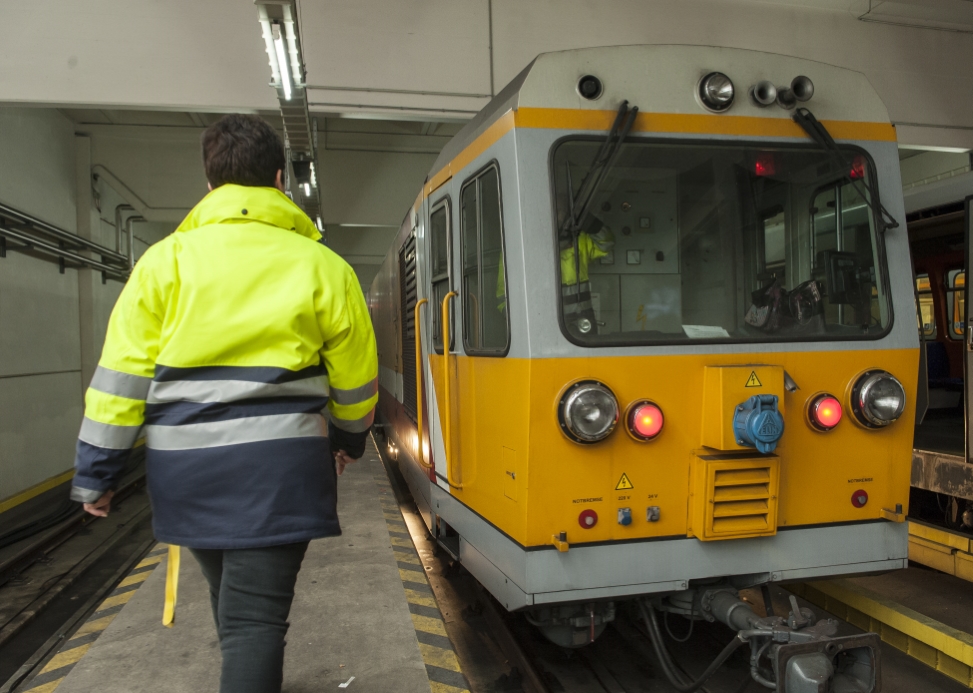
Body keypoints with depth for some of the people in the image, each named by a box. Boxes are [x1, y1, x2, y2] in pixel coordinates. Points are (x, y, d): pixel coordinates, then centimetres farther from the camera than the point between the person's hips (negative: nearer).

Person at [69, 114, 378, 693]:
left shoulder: (166, 260, 1)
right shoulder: (322, 266, -1)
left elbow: (122, 375, -1)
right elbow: (355, 373, 7)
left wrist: (96, 472, 7)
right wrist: (350, 439, 24)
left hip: (185, 462, 3)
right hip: (278, 460, -3)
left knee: (229, 593, 24)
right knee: (256, 612, 1)